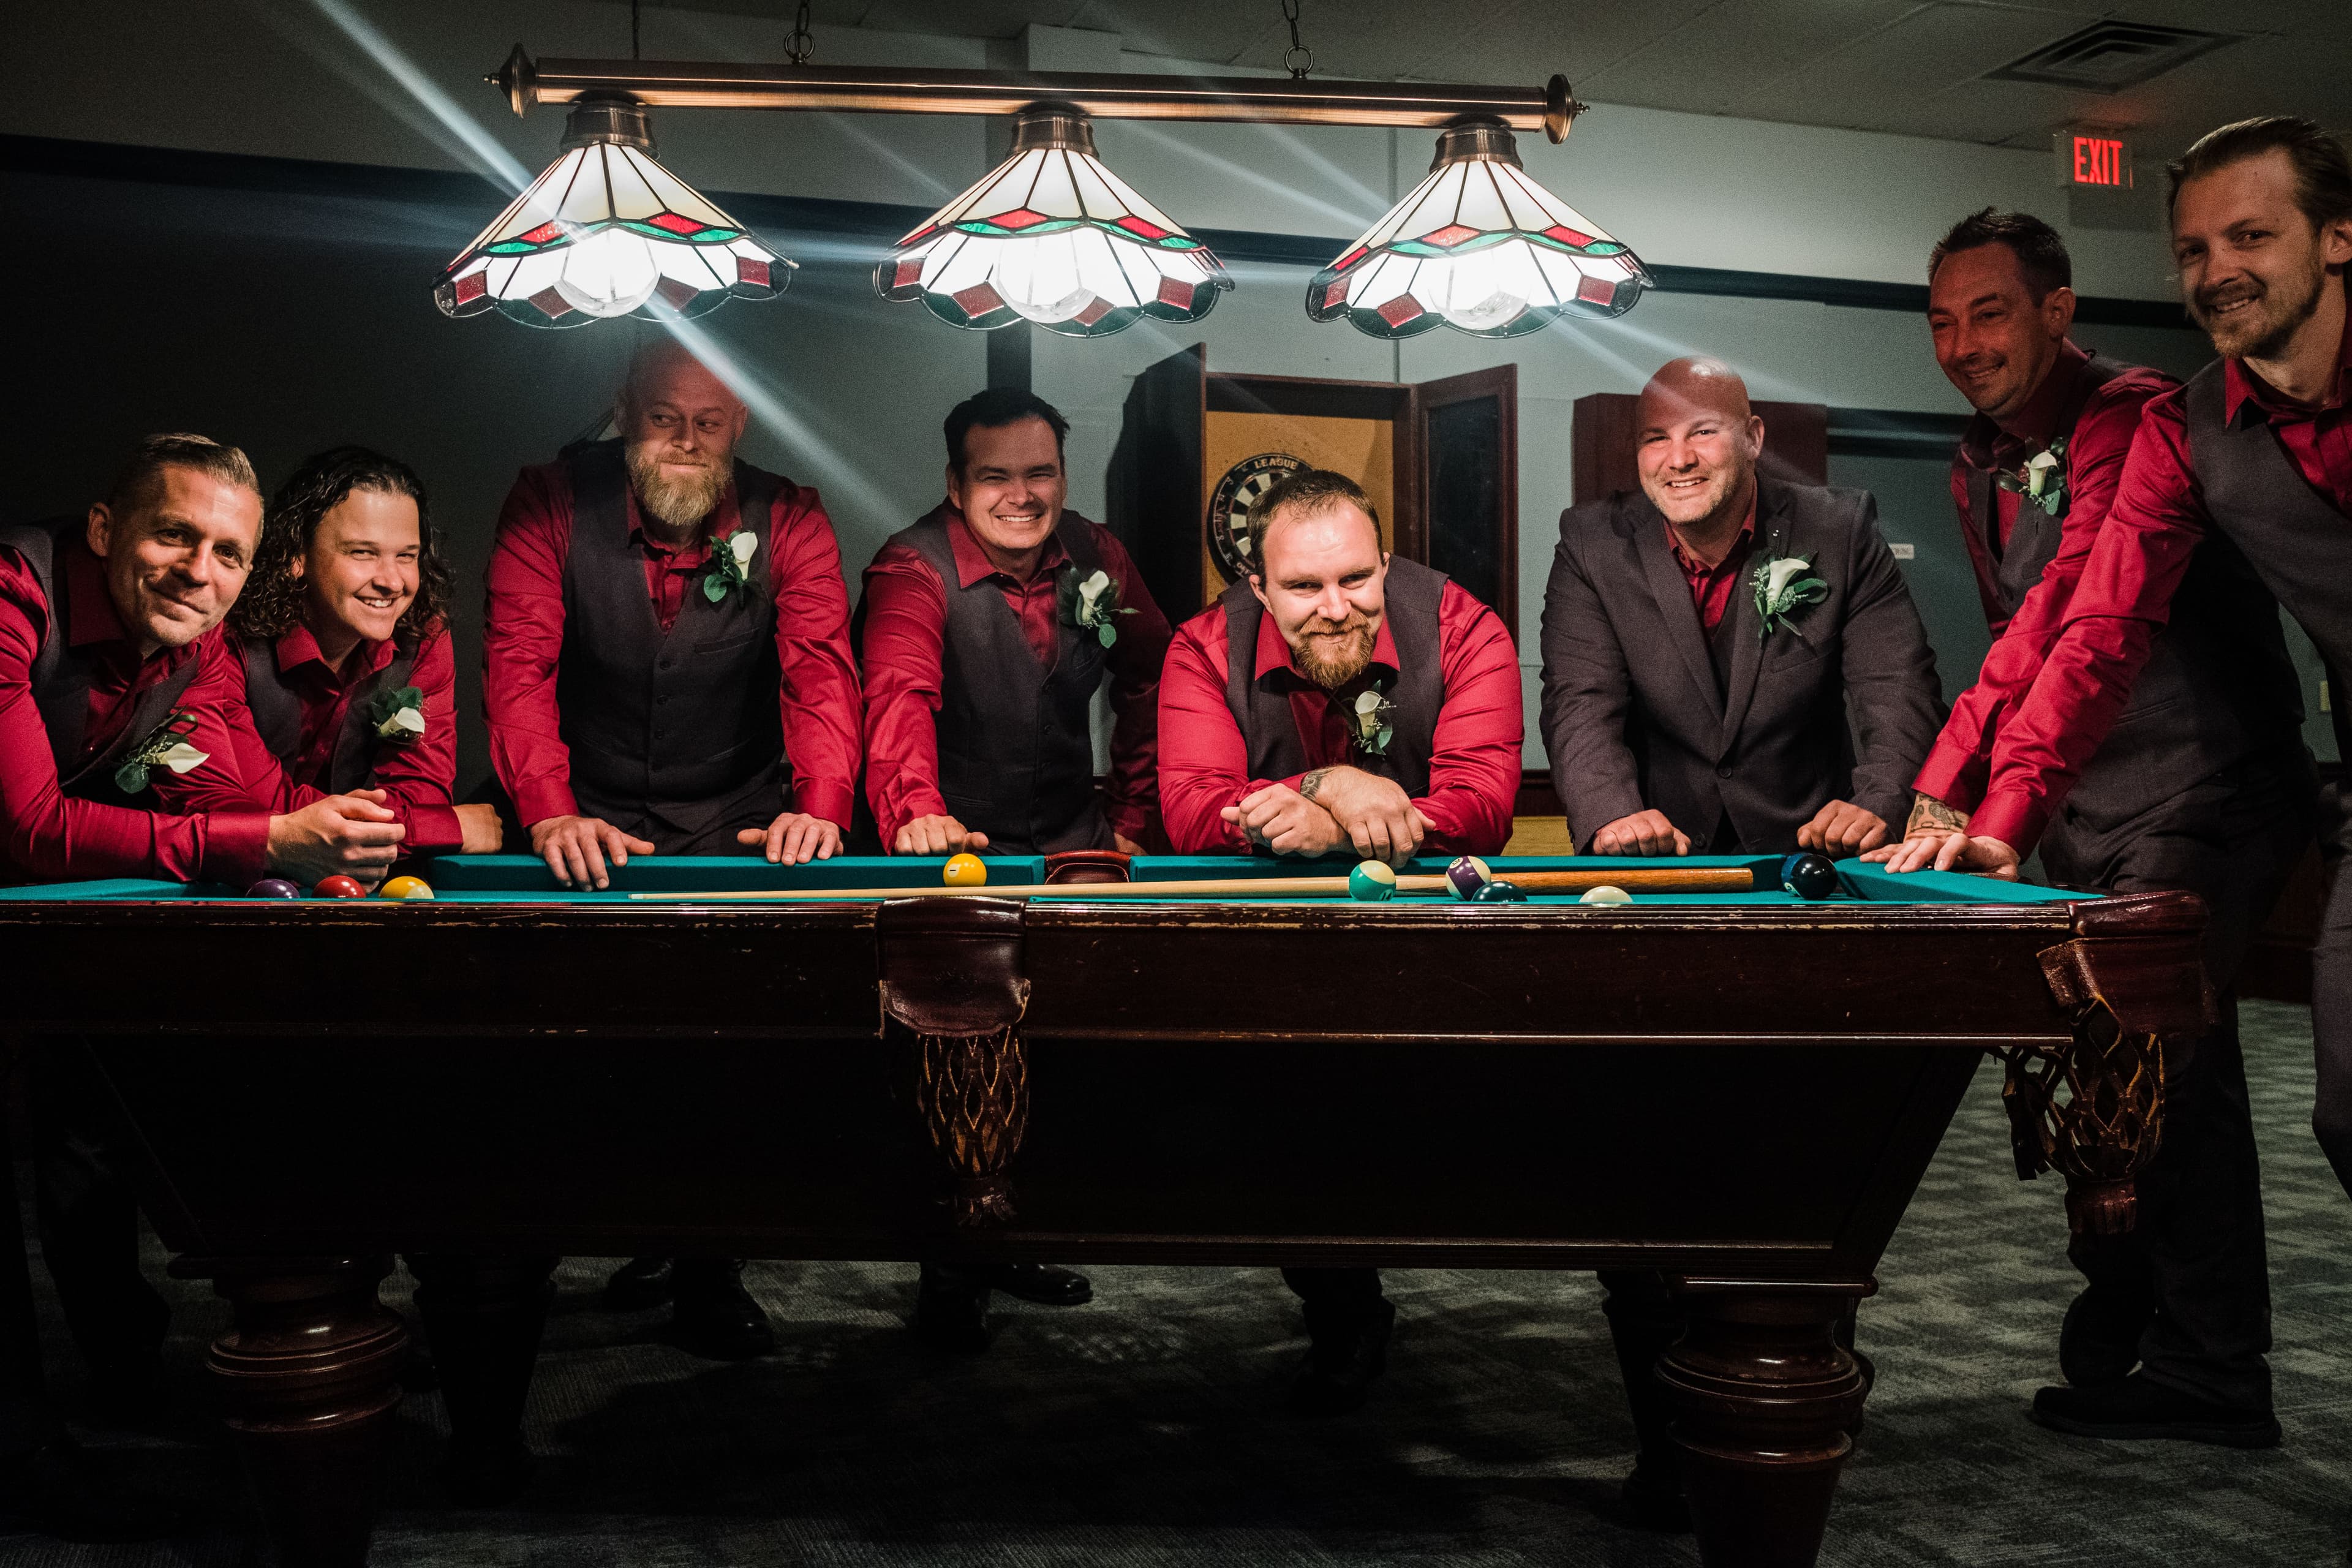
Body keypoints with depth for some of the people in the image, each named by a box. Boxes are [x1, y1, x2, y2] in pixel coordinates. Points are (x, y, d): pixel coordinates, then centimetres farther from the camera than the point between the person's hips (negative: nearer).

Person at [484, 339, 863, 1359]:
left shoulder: (788, 522, -8)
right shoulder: (551, 507, -9)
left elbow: (820, 669, -17)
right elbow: (518, 663, -15)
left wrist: (819, 805, -35)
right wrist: (551, 813, -31)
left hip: (735, 818, 0)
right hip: (594, 816, 0)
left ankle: (708, 1268, -4)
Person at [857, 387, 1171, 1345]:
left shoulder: (1097, 559, 0)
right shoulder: (915, 572, -18)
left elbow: (1148, 678, 14)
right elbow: (898, 692, -35)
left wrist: (1131, 818, 11)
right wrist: (915, 812, -53)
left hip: (1070, 842, 5)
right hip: (957, 846, -4)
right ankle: (949, 1273, 6)